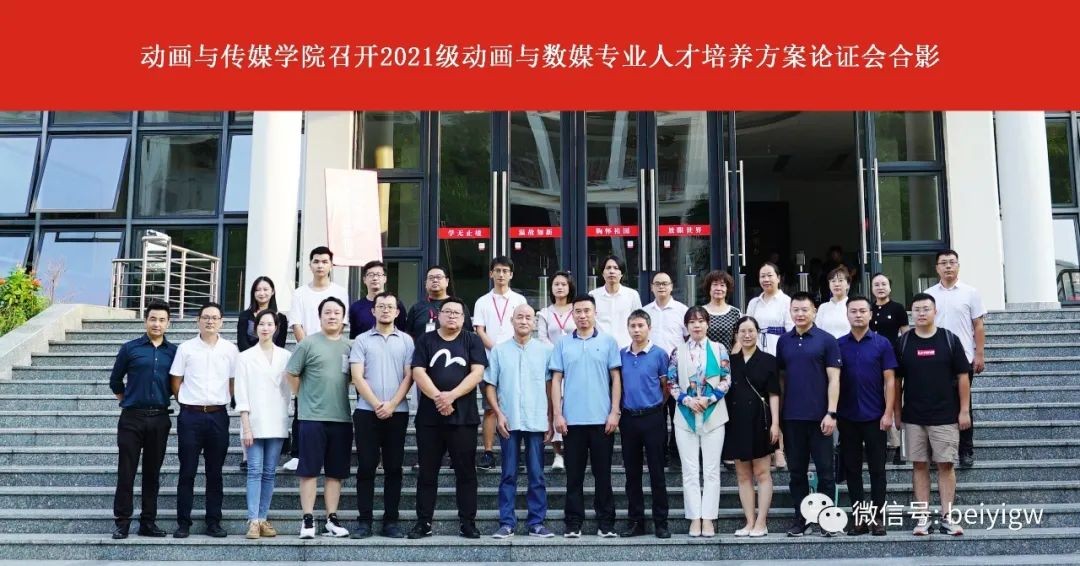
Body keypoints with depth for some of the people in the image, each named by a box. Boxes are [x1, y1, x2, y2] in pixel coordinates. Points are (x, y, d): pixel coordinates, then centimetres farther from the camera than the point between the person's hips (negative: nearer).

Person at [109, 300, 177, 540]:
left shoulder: (174, 352, 5)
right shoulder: (130, 348, 1)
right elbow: (115, 380, 11)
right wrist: (127, 402, 13)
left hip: (160, 419, 2)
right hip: (132, 418, -2)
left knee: (153, 472, 8)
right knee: (126, 471, 1)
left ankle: (148, 522, 16)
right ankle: (122, 522, 10)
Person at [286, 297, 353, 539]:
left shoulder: (350, 346, 8)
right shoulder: (309, 343, -2)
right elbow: (292, 374, 0)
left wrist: (340, 398, 8)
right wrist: (305, 398, 3)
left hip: (342, 418, 4)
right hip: (313, 417, -4)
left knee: (336, 472, 9)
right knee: (309, 470, 1)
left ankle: (332, 519, 18)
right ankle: (308, 519, 8)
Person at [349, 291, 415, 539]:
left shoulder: (406, 341, 8)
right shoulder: (362, 340, 6)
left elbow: (408, 376, 2)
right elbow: (357, 377, -2)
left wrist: (392, 405, -9)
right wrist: (377, 404, -10)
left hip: (397, 412, 1)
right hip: (367, 411, -1)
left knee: (393, 467, 4)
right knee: (366, 467, 1)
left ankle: (391, 521, 10)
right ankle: (364, 520, 8)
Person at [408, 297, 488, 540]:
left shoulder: (472, 341, 6)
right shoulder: (425, 340, 8)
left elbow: (477, 373, -5)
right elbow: (418, 373, -3)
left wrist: (451, 395, -16)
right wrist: (437, 398, -16)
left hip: (464, 417, -1)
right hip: (429, 417, 1)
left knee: (465, 472, 3)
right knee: (427, 472, 6)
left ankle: (468, 522, 10)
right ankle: (423, 522, 14)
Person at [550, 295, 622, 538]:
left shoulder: (608, 342, 3)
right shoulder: (563, 344, 7)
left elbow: (616, 378, 2)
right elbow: (556, 380, 5)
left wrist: (614, 412, -5)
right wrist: (557, 414, -2)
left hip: (602, 419, -1)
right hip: (572, 419, 1)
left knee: (603, 473, 5)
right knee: (574, 474, 6)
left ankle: (606, 523, 14)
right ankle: (573, 523, 14)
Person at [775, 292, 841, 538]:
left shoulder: (826, 340, -2)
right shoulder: (784, 341, 9)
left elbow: (834, 378, -5)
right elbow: (781, 377, 11)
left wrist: (831, 413, -12)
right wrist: (778, 413, 6)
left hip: (819, 416, -3)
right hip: (791, 417, 3)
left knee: (825, 470, 2)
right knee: (797, 471, 9)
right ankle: (800, 519, 17)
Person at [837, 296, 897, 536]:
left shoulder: (882, 343, 0)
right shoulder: (838, 345, 4)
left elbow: (889, 380, -2)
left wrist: (888, 413, -9)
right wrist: (832, 413, 1)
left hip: (875, 416, -2)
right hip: (847, 417, 2)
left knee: (877, 468, 4)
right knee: (852, 469, 7)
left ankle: (878, 516, 12)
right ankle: (858, 516, 15)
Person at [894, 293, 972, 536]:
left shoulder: (950, 339, -1)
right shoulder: (903, 342, 2)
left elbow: (963, 376, 1)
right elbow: (896, 380, 6)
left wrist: (964, 410, -3)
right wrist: (897, 412, 3)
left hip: (945, 416, -1)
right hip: (913, 418, 1)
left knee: (946, 465, 2)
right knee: (919, 465, 5)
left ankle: (946, 517, 10)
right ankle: (923, 517, 11)